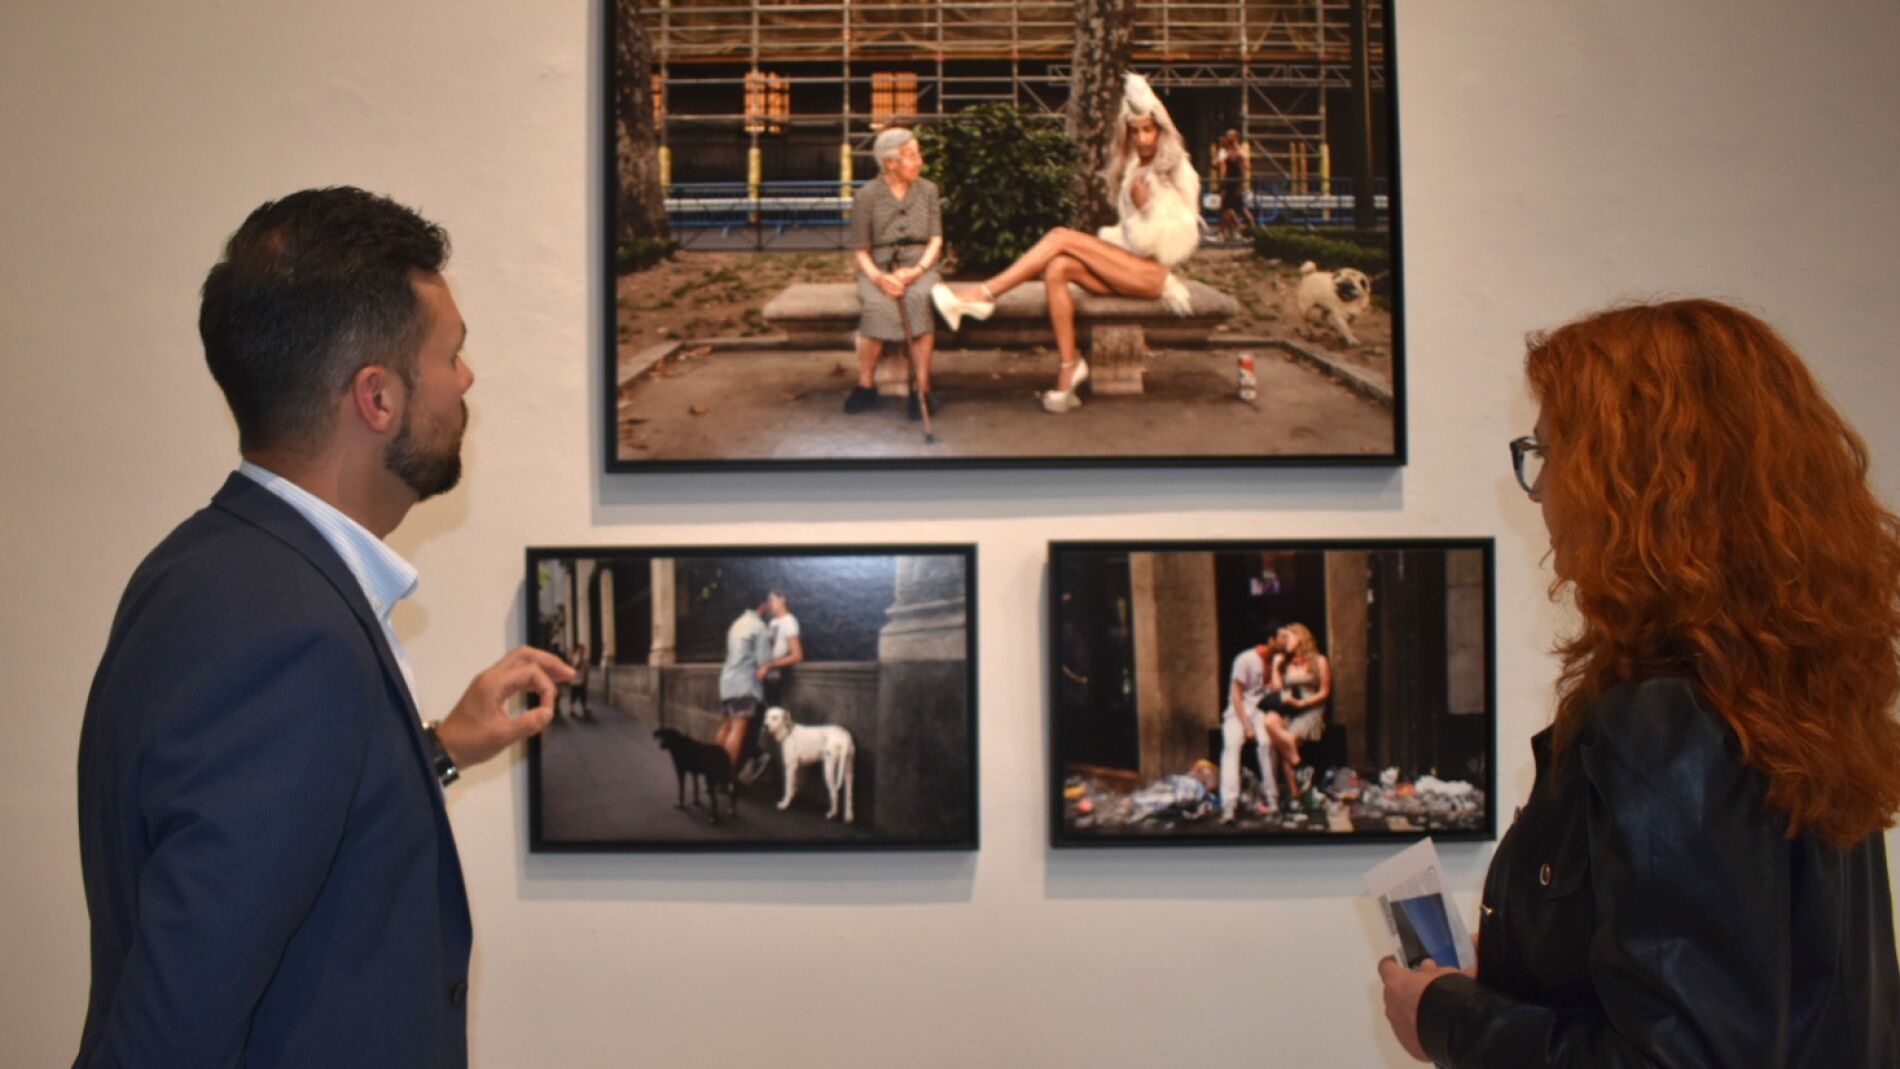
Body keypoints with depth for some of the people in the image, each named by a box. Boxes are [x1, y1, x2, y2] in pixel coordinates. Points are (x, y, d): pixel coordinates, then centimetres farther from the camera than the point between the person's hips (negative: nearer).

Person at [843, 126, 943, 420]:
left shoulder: (928, 190, 10)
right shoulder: (867, 195, 3)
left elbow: (936, 241, 5)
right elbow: (860, 251, 3)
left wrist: (916, 271, -14)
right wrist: (879, 278, -18)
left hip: (919, 267, 1)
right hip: (879, 269, -1)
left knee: (920, 300, -35)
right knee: (877, 305, -35)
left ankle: (922, 390, -32)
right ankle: (865, 385, -17)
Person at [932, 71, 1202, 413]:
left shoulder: (1177, 172, 5)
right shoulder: (1130, 170, 23)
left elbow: (1182, 237, 0)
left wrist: (1147, 205, -9)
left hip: (1154, 272, -6)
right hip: (1127, 267, 6)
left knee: (1062, 237, -22)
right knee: (1057, 268, -25)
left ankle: (983, 296, -25)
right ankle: (1069, 368, -29)